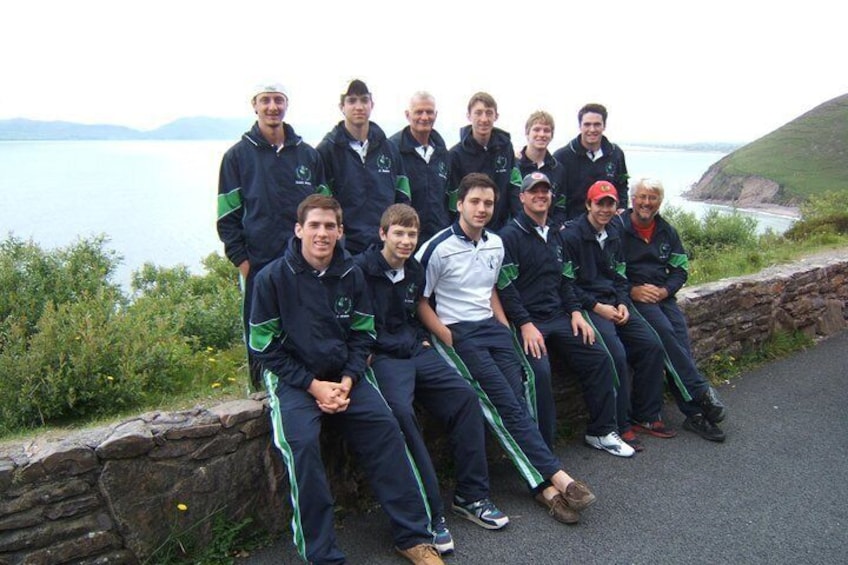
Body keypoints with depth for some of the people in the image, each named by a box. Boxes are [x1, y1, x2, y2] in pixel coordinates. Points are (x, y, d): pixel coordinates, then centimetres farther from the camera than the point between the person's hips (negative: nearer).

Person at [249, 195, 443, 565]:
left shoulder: (351, 275, 3)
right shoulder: (272, 278, -8)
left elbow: (362, 335, 9)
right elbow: (265, 346, -6)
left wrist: (347, 381, -8)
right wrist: (314, 385, -13)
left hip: (343, 374, 3)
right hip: (292, 376, -3)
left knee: (385, 426, -16)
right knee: (302, 441, -28)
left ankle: (413, 535, -3)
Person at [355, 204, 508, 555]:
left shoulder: (415, 272, 15)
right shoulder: (362, 269, -7)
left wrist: (421, 339, 11)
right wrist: (366, 353, -17)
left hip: (415, 351, 7)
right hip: (382, 355, -7)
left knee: (464, 395, -10)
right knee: (401, 411, -31)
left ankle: (471, 496, 0)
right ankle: (430, 513, -21)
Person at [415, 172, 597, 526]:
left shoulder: (495, 245, 12)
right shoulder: (438, 248, -8)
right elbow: (420, 300, -5)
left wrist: (505, 327, 11)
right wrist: (448, 339, -13)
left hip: (491, 326, 6)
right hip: (456, 332, -5)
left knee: (517, 399, -11)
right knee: (505, 404, -16)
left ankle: (545, 487, -13)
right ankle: (555, 476, -13)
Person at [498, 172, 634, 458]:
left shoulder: (555, 235, 18)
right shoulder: (510, 235, -6)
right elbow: (505, 286, -13)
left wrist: (575, 311, 6)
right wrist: (525, 324, -20)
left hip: (558, 316, 7)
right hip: (525, 320, -7)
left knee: (600, 359, -3)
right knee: (540, 372, -28)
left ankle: (601, 432, 12)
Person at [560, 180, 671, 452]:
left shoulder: (613, 236, 17)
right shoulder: (571, 236, -8)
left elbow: (620, 277, 20)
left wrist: (623, 304, 1)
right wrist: (597, 307, -15)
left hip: (614, 304, 8)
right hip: (587, 305, -8)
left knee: (652, 345, -5)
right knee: (617, 354, -25)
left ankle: (647, 414, 10)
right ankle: (620, 425, -10)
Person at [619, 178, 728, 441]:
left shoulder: (667, 231, 16)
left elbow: (680, 269, 16)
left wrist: (665, 290, -4)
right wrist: (632, 290, -16)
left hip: (663, 296, 5)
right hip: (632, 297, -4)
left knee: (680, 338, -18)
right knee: (664, 331, -28)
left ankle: (693, 412, -16)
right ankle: (701, 392, -20)